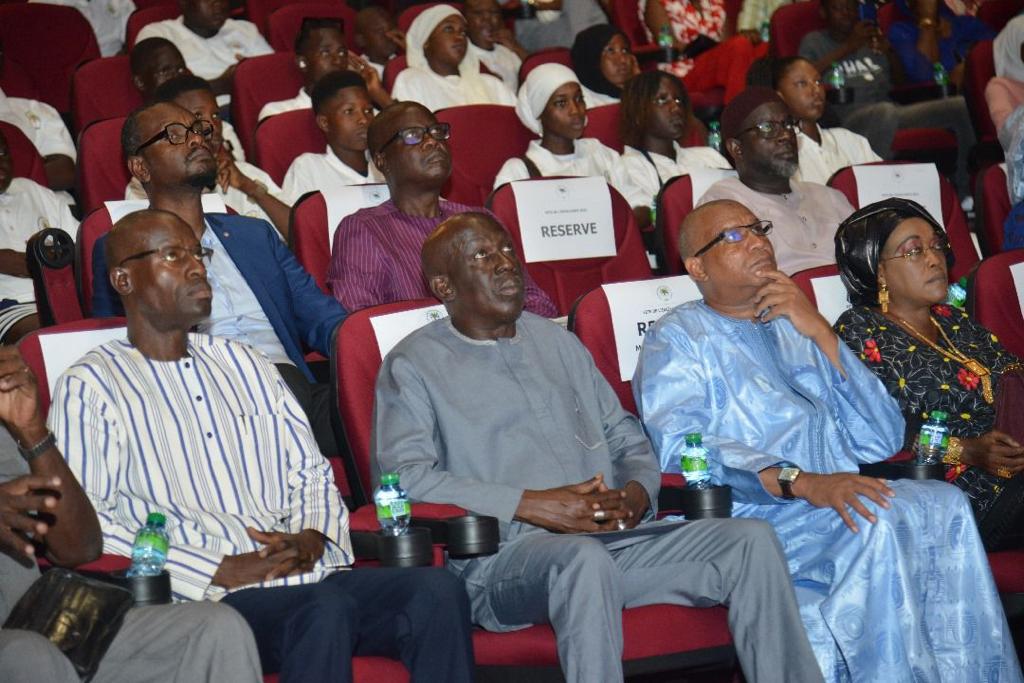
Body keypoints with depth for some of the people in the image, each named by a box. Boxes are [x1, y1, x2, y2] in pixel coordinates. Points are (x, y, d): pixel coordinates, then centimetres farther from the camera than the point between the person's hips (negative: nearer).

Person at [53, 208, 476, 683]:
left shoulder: (244, 364, 26)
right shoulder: (89, 388, 6)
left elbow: (313, 473, 25)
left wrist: (312, 538, 0)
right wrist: (219, 571, -12)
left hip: (308, 575, 6)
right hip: (206, 600, -6)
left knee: (438, 591, -24)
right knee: (327, 608, -37)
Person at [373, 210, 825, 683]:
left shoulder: (557, 342, 26)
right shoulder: (415, 364, 6)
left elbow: (624, 435, 28)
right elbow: (401, 476, -9)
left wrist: (637, 492, 2)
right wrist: (530, 504, -15)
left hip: (612, 538, 6)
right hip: (503, 557, -6)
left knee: (751, 541, -13)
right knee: (583, 557, -40)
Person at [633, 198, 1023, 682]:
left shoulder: (797, 330, 26)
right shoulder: (678, 338, 10)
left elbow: (881, 441, 12)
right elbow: (679, 448, -12)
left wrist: (821, 334, 2)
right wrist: (800, 482, -25)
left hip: (835, 498, 5)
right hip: (751, 515, -5)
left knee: (945, 505, -24)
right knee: (879, 520, -31)